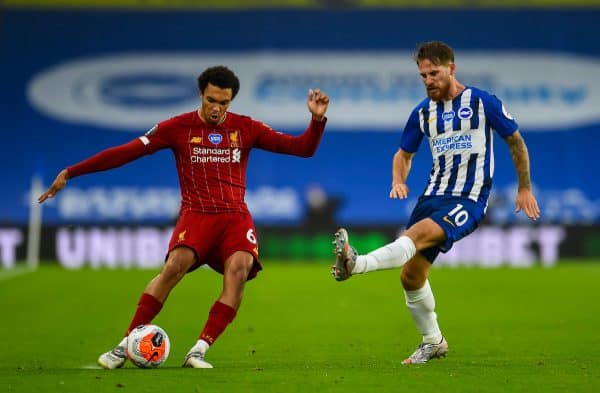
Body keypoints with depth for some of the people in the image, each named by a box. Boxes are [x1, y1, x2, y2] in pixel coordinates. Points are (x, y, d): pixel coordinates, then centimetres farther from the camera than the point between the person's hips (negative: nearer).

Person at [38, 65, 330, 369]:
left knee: (238, 268, -29)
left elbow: (302, 148, 9)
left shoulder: (246, 128, 8)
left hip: (235, 216, 2)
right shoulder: (179, 128, 3)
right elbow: (125, 152, -1)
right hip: (196, 215, -2)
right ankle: (125, 346, -22)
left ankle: (199, 351, -26)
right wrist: (70, 173, -5)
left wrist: (317, 120, -11)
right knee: (175, 264, -30)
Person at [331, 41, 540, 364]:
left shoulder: (482, 103, -4)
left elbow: (515, 141, 7)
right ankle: (433, 342, 21)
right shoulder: (423, 113, 9)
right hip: (434, 195, 6)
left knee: (419, 233, -33)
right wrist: (398, 181, 0)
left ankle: (356, 264, -51)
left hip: (469, 201, -6)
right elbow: (404, 154, 22)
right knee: (411, 275, 3)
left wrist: (524, 188, 10)